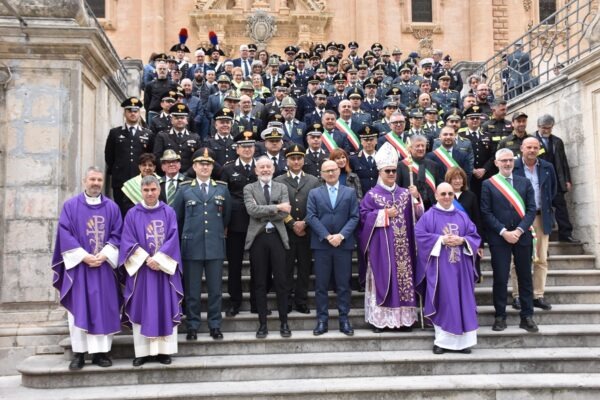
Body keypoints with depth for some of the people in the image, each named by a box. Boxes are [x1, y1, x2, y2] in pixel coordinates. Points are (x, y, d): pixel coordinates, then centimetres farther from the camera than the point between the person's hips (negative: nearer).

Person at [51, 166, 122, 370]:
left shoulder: (112, 207, 7)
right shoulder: (70, 205, 3)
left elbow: (117, 234, 3)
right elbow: (65, 234, -3)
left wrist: (104, 255, -12)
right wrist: (83, 256, -13)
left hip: (104, 266, 1)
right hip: (78, 265, -1)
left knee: (104, 309, 2)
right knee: (79, 309, 0)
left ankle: (101, 351, 9)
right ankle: (78, 353, 7)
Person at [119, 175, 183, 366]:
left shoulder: (169, 212, 4)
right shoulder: (132, 214, 3)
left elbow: (173, 238, -3)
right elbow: (128, 242, -3)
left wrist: (159, 259, -14)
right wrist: (146, 260, -14)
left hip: (165, 268, 0)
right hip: (140, 269, 0)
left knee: (165, 310, 3)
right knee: (141, 310, 2)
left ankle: (164, 350, 10)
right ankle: (142, 351, 9)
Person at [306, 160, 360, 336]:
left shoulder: (350, 192, 10)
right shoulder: (314, 193, 9)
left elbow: (354, 217, 1)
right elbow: (311, 217, -2)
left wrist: (341, 235, -12)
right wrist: (327, 236, -12)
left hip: (344, 243, 0)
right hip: (321, 244, 0)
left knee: (343, 284, 4)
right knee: (321, 284, 2)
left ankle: (344, 319, 12)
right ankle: (322, 319, 9)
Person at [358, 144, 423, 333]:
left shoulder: (404, 193, 12)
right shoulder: (372, 195, 0)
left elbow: (416, 215, 7)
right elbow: (364, 216, -7)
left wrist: (415, 198, -9)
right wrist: (385, 214, -13)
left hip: (402, 246, 4)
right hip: (381, 246, -4)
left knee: (403, 278, 4)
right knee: (382, 278, -2)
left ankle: (404, 317, 12)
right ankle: (379, 318, 5)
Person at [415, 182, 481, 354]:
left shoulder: (463, 216, 13)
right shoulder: (428, 216, 2)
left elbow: (475, 236, 10)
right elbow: (419, 235, -9)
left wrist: (462, 240, -11)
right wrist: (442, 239, -15)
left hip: (460, 266, 4)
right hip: (439, 266, -4)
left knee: (463, 302, 2)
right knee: (442, 302, -5)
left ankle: (463, 340, 7)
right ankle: (442, 340, 2)